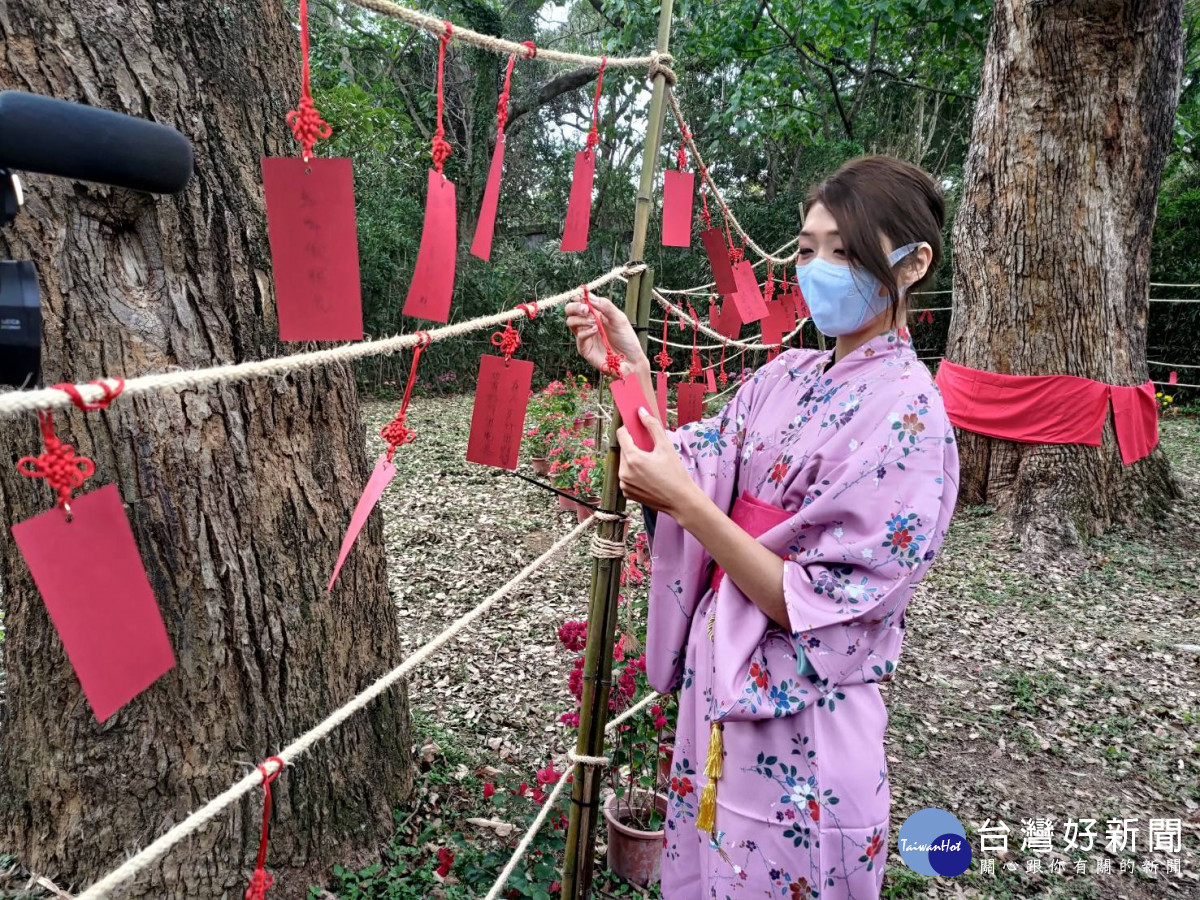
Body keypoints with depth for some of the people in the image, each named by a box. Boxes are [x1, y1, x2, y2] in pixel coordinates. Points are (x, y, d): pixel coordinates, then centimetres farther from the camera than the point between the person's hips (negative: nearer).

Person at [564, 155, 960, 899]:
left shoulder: (906, 413, -18)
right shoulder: (785, 376, 3)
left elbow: (817, 610, -22)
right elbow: (694, 479, 0)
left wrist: (685, 503, -28)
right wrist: (635, 378, -10)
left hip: (801, 722, -6)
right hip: (719, 686, 7)